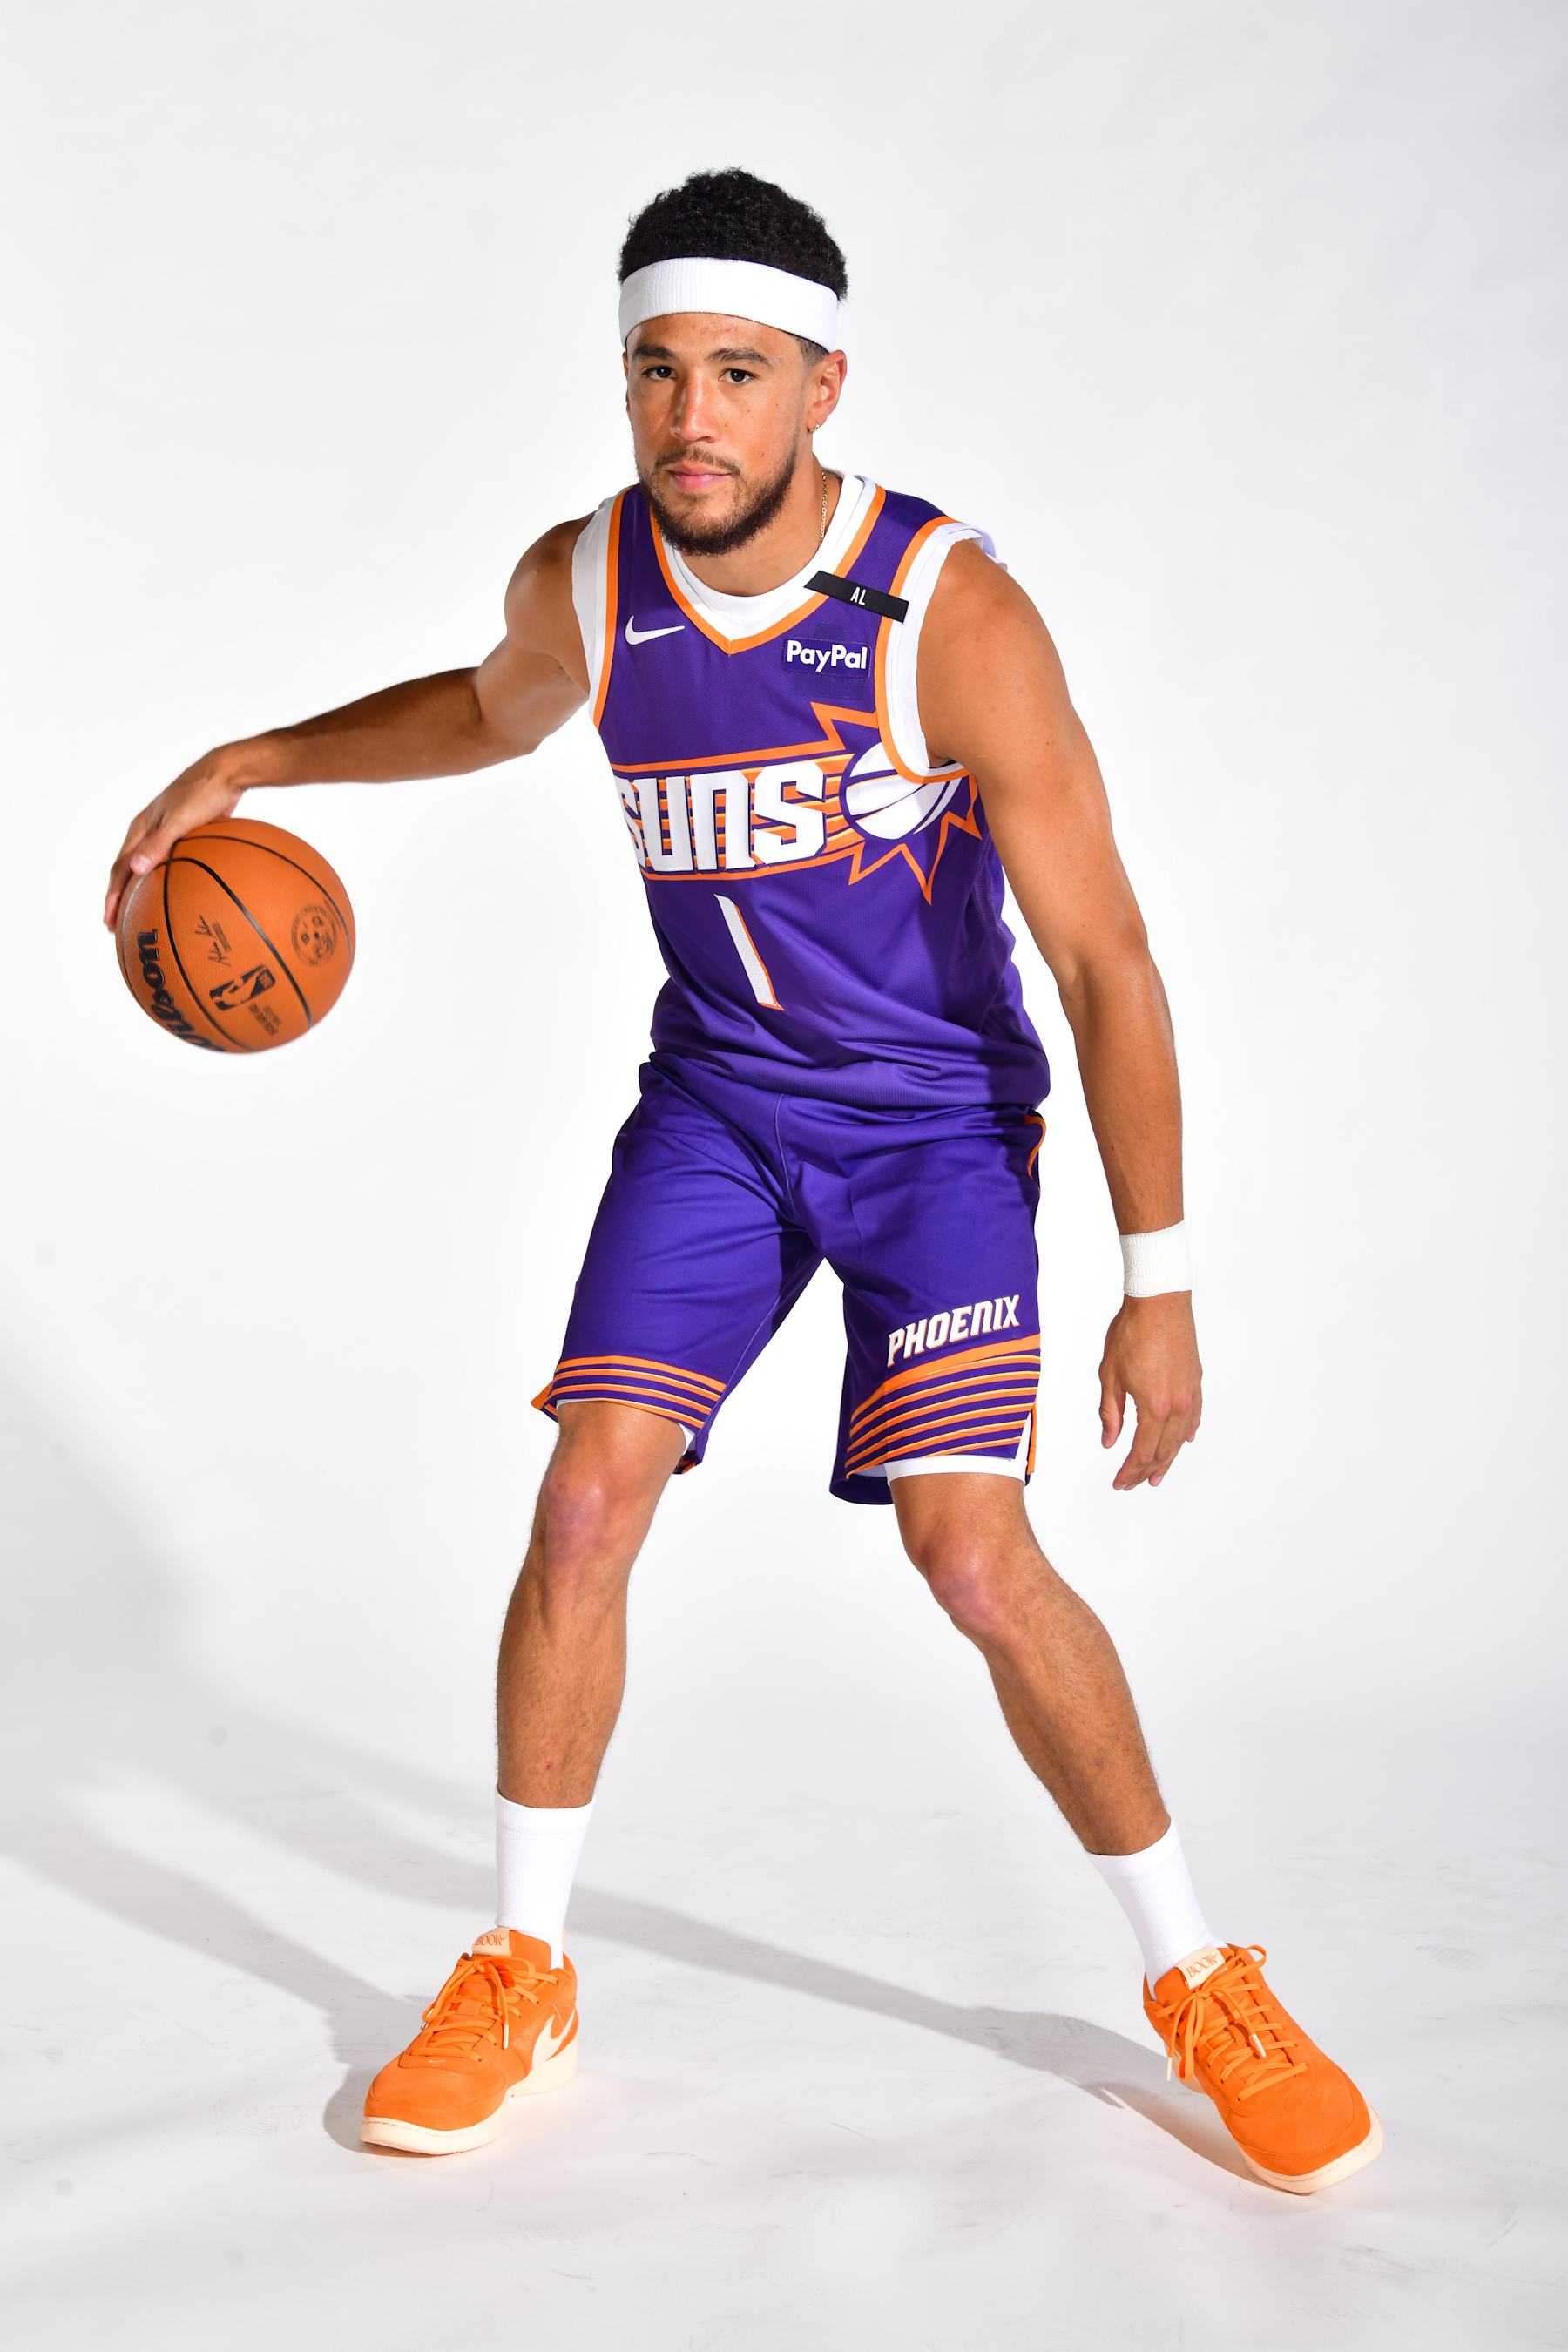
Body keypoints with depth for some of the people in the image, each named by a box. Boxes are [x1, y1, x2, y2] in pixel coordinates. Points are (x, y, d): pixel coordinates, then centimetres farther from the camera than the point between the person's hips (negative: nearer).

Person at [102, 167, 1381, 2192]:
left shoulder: (954, 614, -23)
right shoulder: (581, 585, -9)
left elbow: (1105, 959, -20)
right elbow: (493, 712, 19)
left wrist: (1159, 1284, -21)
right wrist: (251, 764, 7)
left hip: (942, 1114, -4)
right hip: (716, 1096, 4)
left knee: (972, 1551, -15)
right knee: (583, 1502, -8)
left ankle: (1200, 1986, 5)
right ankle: (518, 1975, 11)